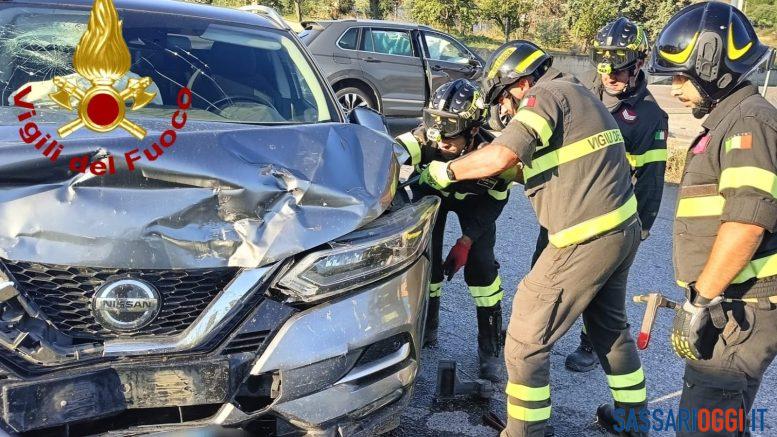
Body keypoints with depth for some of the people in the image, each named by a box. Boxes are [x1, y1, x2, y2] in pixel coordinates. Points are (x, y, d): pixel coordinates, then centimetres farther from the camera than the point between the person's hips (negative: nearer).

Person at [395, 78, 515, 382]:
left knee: (480, 263, -14)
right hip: (432, 192, 1)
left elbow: (495, 202, -22)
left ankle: (491, 348, 0)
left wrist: (465, 241, -27)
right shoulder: (427, 138, -36)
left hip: (474, 200, -1)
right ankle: (426, 329, 20)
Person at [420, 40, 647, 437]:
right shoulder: (580, 96, 21)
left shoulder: (547, 95, -9)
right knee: (610, 327, 27)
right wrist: (508, 173, 13)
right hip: (623, 228, 10)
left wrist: (446, 171, -11)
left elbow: (502, 155, -24)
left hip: (587, 241, -10)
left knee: (525, 342, 1)